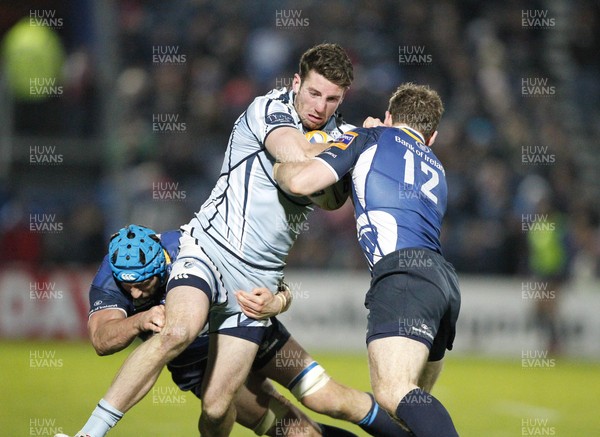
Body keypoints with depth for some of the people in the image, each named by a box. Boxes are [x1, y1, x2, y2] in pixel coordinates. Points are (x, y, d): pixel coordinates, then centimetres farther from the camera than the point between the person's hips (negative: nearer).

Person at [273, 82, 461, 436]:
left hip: (404, 274, -8)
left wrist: (277, 168, 23)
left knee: (393, 392, -24)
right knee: (412, 401, 15)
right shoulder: (435, 168, 33)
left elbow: (302, 181, 3)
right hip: (443, 280, 8)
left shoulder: (372, 138, 14)